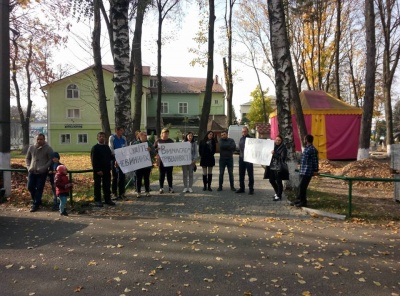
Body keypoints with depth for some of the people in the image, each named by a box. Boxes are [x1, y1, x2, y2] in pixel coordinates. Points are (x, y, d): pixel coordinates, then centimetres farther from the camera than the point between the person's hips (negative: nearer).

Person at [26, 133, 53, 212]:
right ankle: (36, 200, 31)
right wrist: (29, 167, 2)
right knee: (30, 187, 9)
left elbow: (51, 160, -6)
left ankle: (36, 204, 10)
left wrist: (43, 168, -16)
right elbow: (27, 158, 18)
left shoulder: (48, 149, -5)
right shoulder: (31, 148, 7)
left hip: (42, 173, -4)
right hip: (32, 172, 5)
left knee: (39, 189, -1)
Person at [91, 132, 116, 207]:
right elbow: (94, 160, -11)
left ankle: (107, 199, 20)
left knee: (107, 185, 11)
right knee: (97, 186, 3)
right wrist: (98, 170, -17)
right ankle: (97, 200, 12)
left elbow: (110, 157, 19)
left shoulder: (107, 147, 12)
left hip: (106, 169, 5)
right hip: (98, 170, -5)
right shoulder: (95, 148, -6)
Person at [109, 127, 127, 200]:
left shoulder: (123, 138, 9)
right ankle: (114, 193, 16)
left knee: (122, 176, 5)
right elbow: (111, 148, -12)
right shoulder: (112, 138, -4)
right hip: (115, 159, -4)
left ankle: (121, 193, 13)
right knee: (115, 176, 4)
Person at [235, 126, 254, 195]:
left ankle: (251, 189, 6)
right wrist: (240, 155, 7)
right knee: (241, 174, 10)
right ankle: (241, 188, 20)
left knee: (250, 174, 1)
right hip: (241, 158, 6)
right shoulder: (241, 139, 13)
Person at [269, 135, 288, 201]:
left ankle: (279, 196, 12)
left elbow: (282, 158, -16)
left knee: (278, 181, -1)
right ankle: (277, 192, 35)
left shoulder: (283, 148, -8)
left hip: (279, 167, -7)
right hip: (272, 166, 7)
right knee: (271, 180, 15)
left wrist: (274, 154, -20)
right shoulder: (273, 146, 12)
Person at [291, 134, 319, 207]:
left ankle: (303, 202, 2)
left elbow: (315, 161, -13)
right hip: (302, 171, 9)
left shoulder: (312, 149, -14)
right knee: (301, 187, 14)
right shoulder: (306, 148, 16)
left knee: (302, 186, -7)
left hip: (307, 172, -9)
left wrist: (315, 170, -12)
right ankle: (298, 200, 22)